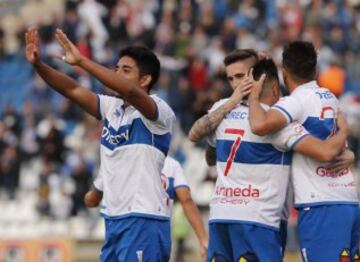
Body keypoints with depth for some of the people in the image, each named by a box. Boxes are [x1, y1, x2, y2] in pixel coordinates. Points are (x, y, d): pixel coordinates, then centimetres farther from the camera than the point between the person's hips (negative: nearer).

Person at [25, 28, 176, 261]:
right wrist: (38, 64, -12)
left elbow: (130, 91, -28)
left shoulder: (159, 111, -9)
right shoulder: (111, 108, 13)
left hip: (144, 220, -8)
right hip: (115, 219, 8)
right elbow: (73, 90, 4)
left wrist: (82, 61, -32)